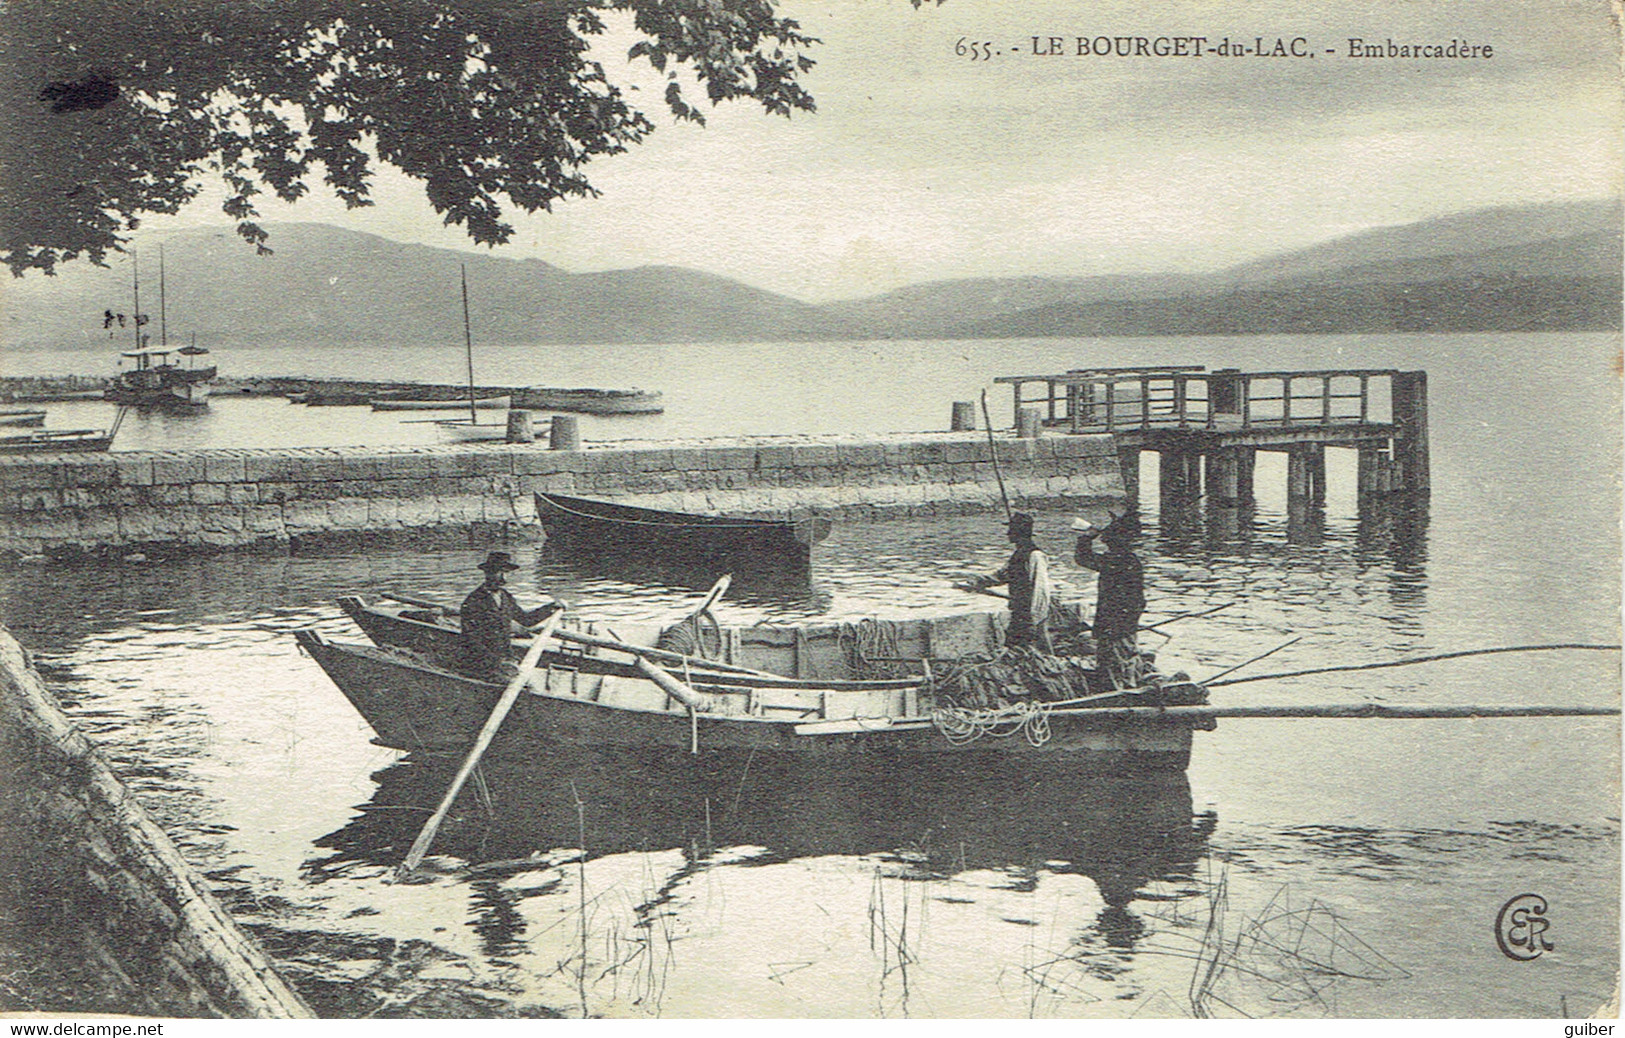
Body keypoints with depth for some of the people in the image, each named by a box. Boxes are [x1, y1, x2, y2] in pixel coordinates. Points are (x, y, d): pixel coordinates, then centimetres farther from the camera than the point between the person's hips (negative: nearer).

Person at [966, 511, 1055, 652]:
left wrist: (1034, 622, -24)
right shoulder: (1017, 555, 11)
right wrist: (976, 583, 18)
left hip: (1032, 617, -10)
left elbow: (1040, 591, -22)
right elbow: (1002, 575, 26)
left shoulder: (1035, 557, -18)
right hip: (1018, 617, 10)